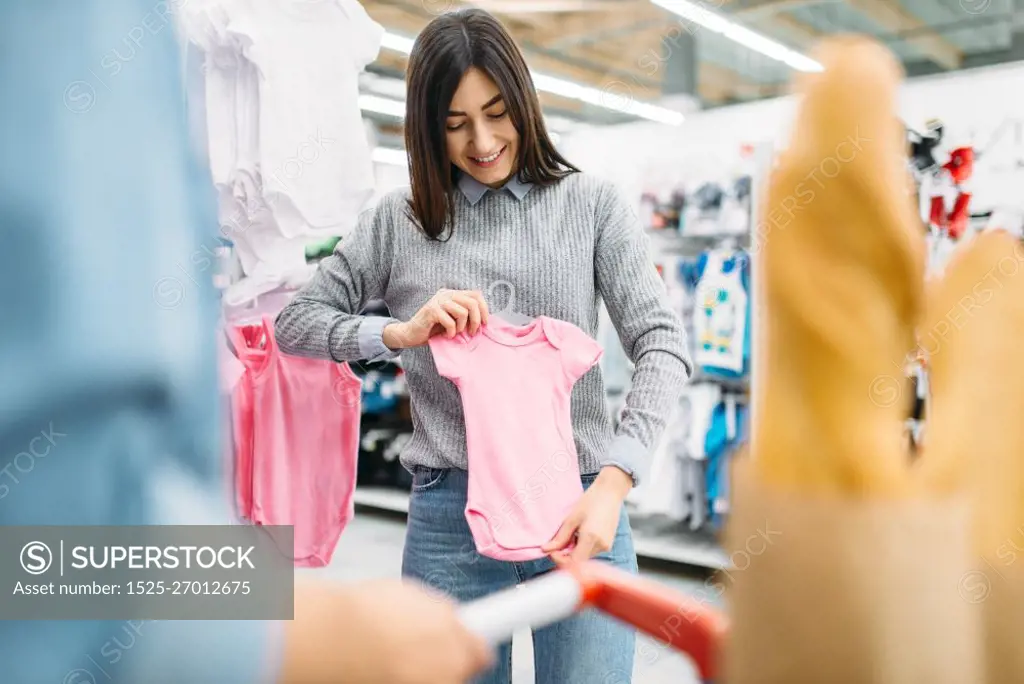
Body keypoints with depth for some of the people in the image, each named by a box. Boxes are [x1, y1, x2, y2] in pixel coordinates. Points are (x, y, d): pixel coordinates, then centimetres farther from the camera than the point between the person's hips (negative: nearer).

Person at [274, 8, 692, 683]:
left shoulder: (592, 204, 2)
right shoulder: (399, 220, 6)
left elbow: (662, 343, -4)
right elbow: (295, 321, 8)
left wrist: (614, 482, -18)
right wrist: (397, 333, -11)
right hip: (449, 514, 1)